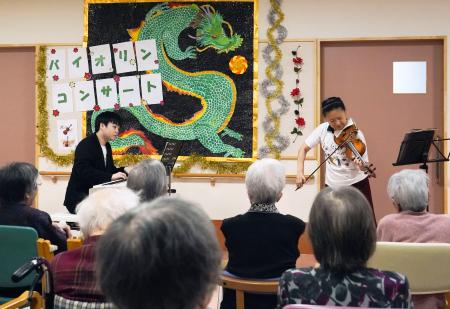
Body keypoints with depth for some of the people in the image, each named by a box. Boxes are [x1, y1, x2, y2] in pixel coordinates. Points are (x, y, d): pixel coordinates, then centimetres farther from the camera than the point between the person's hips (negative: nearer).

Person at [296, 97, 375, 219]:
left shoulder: (355, 134, -15)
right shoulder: (323, 130, -5)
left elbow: (364, 164, -16)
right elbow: (304, 148, 1)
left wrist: (362, 166, -40)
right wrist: (300, 171, -12)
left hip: (356, 184, -3)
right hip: (332, 185, 3)